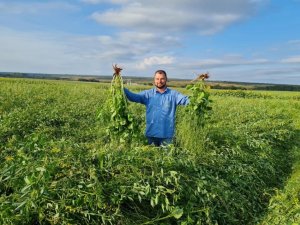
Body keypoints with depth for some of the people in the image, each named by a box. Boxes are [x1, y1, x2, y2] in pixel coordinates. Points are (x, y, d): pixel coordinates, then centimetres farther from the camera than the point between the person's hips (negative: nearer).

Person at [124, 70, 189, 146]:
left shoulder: (173, 94, 2)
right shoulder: (148, 94, 3)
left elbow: (185, 100, -9)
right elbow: (133, 97, -7)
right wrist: (122, 88, -21)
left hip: (167, 134, -1)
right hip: (151, 133, 1)